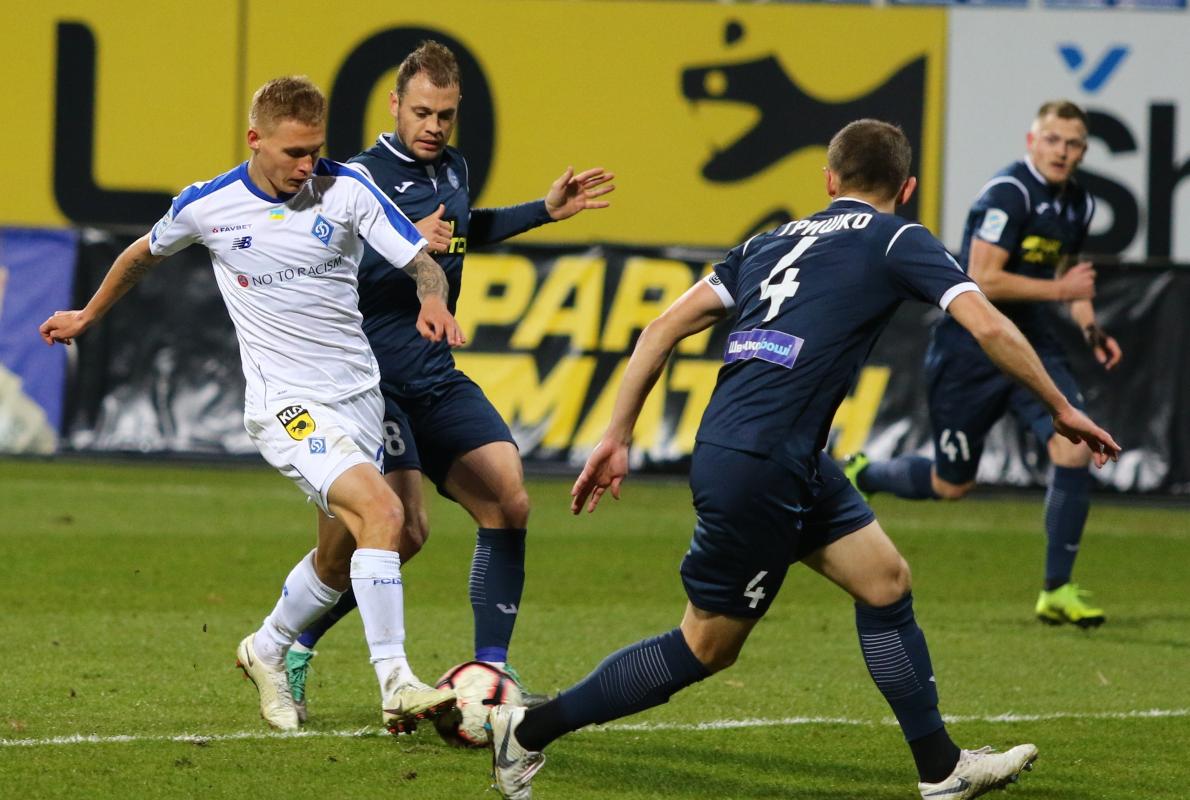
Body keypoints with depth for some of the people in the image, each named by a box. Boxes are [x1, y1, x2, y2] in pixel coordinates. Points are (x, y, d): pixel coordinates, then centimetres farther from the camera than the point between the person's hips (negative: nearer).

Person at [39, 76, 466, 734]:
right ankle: (395, 685, -28)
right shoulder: (207, 206, -4)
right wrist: (87, 316, 30)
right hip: (287, 403, -4)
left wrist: (433, 302, -29)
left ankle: (266, 651, 42)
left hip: (359, 395, 4)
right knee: (381, 511, -26)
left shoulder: (346, 190, -4)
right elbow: (144, 255, 17)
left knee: (340, 560, 12)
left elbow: (422, 264, -6)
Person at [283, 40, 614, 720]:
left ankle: (492, 670, 0)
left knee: (508, 502, -6)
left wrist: (544, 211, 31)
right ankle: (290, 649, 0)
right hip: (373, 378, -8)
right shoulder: (363, 176, -12)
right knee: (406, 530, -18)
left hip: (437, 378, 8)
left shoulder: (453, 168, 12)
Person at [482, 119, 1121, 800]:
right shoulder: (897, 240, 1)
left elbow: (664, 329, 12)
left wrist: (618, 436, 15)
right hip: (759, 465, -8)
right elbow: (988, 326, -9)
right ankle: (529, 730, 8)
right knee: (708, 646, 3)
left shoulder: (773, 243, 19)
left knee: (886, 581, 14)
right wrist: (1062, 410, 2)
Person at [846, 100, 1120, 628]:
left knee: (1074, 449, -15)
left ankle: (1057, 591, -4)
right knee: (951, 485, 5)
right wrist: (1059, 290, -24)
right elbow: (982, 280, -25)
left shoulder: (1078, 204, 7)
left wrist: (1090, 329, 10)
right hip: (971, 352, -6)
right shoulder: (1008, 193, -19)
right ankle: (860, 475, 36)